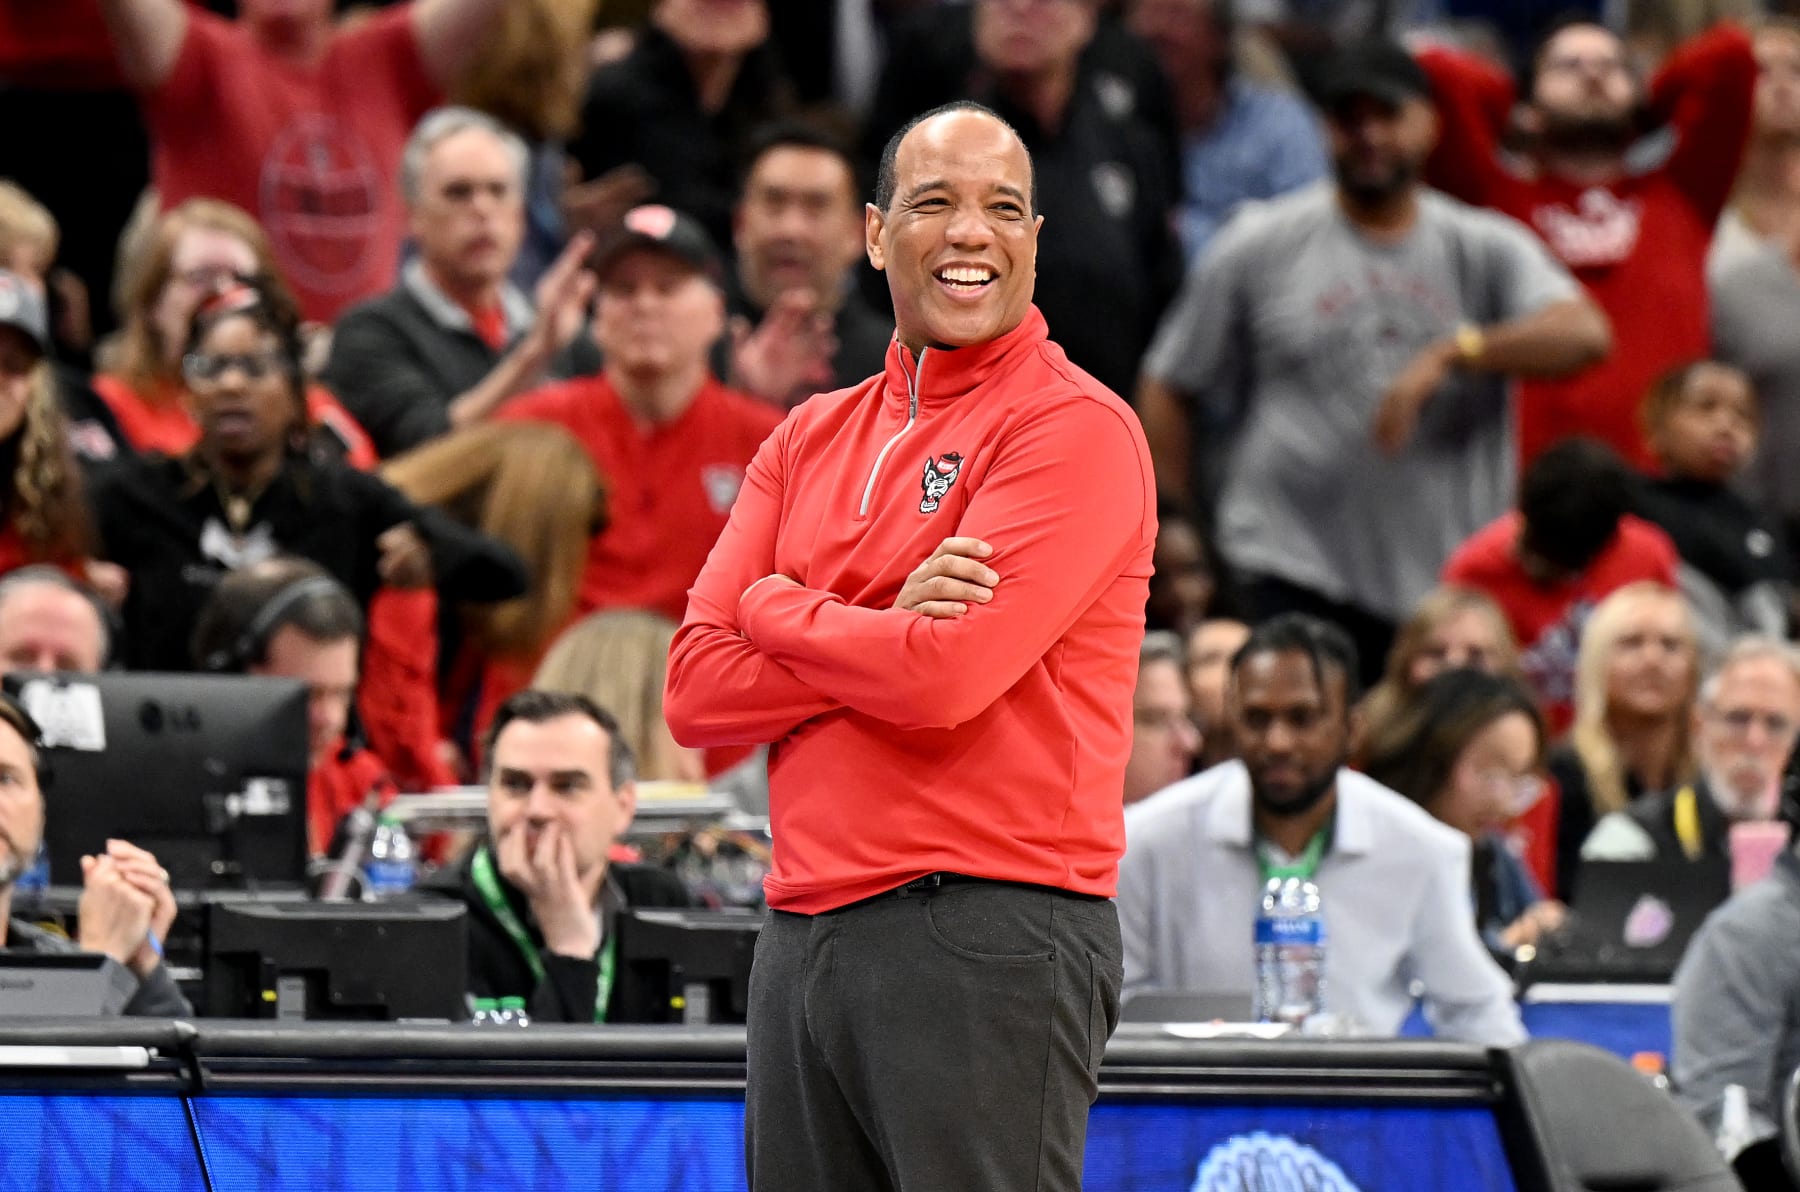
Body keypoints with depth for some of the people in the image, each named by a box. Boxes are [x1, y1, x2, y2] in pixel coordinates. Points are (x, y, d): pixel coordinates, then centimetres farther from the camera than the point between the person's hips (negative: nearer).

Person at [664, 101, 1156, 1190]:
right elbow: (696, 691, 5)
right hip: (803, 937, 7)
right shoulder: (814, 438, 15)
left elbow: (944, 681, -17)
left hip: (989, 936, -7)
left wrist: (776, 608, 0)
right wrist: (889, 631, -9)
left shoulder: (1077, 429, -6)